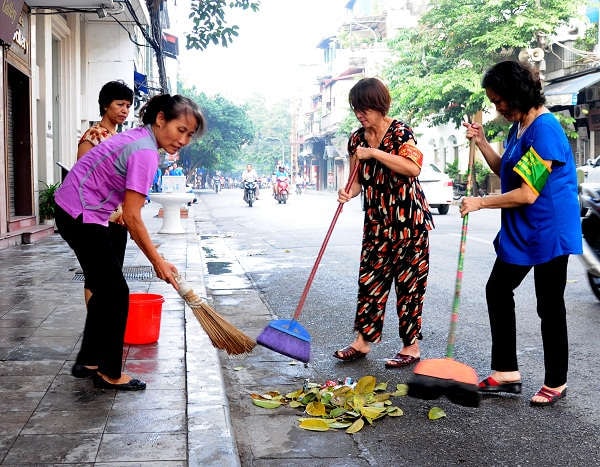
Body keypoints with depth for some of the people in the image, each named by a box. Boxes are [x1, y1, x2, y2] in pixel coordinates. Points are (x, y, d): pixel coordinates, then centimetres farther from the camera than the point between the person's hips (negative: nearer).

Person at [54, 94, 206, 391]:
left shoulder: (139, 137, 7)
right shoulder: (145, 152, -23)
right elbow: (132, 217, -22)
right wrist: (158, 261, -15)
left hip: (72, 212, 10)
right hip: (81, 216, -10)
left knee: (105, 290, 17)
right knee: (116, 293, -3)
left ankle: (87, 361, 28)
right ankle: (109, 374, 8)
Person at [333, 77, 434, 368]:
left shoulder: (399, 131, -9)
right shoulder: (357, 139, 8)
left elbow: (413, 168, -24)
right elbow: (358, 180, 10)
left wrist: (374, 153, -24)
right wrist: (349, 192, -13)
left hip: (408, 221, -6)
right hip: (376, 222, 6)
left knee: (408, 282, 0)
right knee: (369, 279, 6)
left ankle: (411, 346, 10)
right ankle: (362, 341, 16)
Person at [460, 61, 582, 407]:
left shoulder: (545, 129, -22)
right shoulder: (519, 127, 8)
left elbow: (527, 194, -25)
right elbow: (506, 172, 17)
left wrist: (481, 203, -14)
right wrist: (481, 142, 5)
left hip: (549, 232, -10)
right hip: (520, 231, 10)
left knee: (549, 306, 2)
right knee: (498, 290, 12)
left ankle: (556, 383, 19)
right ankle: (507, 373, 21)